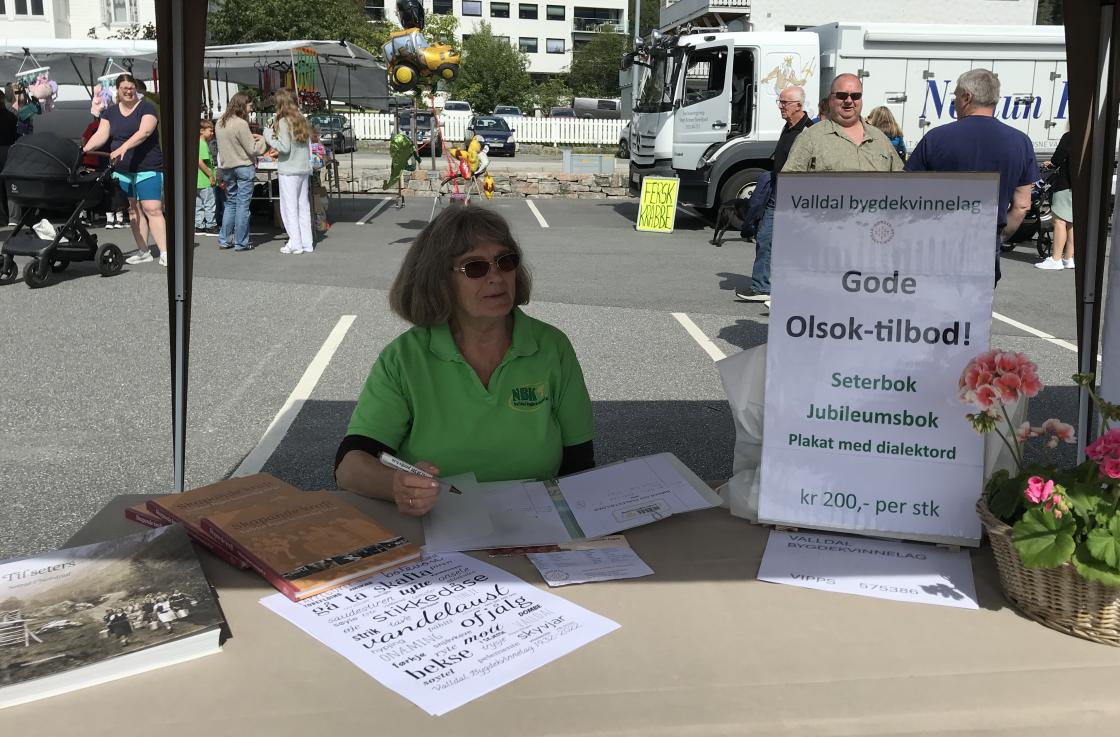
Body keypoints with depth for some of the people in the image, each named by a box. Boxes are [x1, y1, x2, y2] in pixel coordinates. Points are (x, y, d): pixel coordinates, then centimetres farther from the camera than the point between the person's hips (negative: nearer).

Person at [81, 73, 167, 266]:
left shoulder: (146, 108, -3)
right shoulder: (110, 112, 13)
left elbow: (144, 132, -18)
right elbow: (101, 135, 3)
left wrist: (124, 147, -31)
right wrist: (84, 150, -15)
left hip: (147, 169, -5)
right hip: (121, 170, 6)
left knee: (152, 209, -11)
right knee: (133, 210, 8)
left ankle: (164, 253, -13)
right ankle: (143, 252, 14)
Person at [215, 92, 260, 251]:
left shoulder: (220, 122, 7)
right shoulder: (241, 124, -16)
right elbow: (252, 150, -15)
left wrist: (250, 138, 15)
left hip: (227, 168, 7)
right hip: (244, 167, -7)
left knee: (230, 203, 16)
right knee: (243, 204, -2)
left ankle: (224, 240, 17)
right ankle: (241, 242, 1)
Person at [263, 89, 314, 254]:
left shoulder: (283, 122, -11)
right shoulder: (302, 121, 10)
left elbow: (284, 147, -15)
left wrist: (269, 135, -4)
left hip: (288, 170, -7)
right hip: (304, 169, 7)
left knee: (289, 207, -1)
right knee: (303, 206, 10)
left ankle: (295, 244, -2)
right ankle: (307, 243, 12)